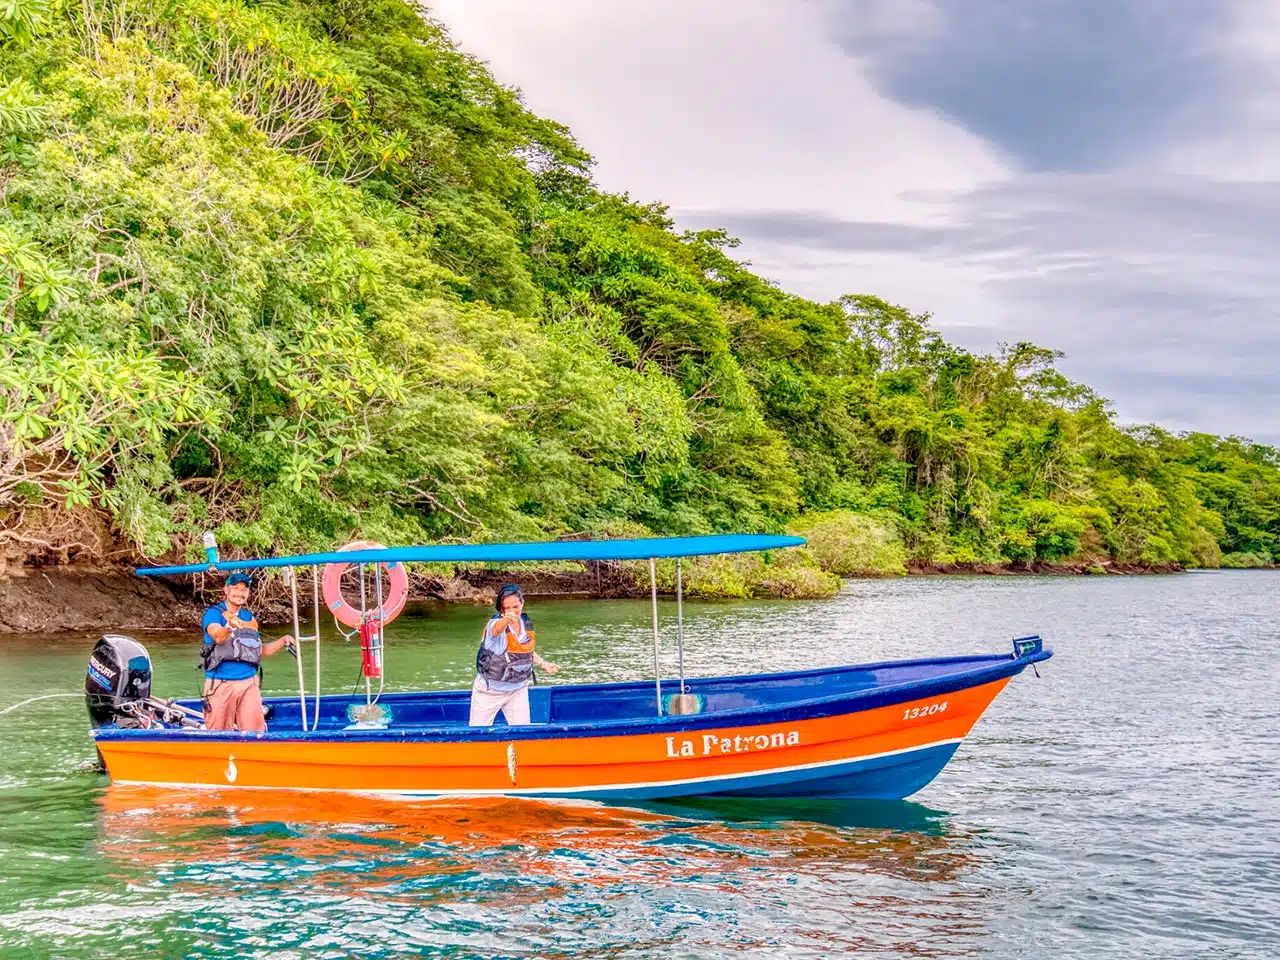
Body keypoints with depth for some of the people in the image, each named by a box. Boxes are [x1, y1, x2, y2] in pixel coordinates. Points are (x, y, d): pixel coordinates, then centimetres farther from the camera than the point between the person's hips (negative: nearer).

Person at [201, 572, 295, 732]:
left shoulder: (250, 618, 15)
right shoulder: (214, 613, -3)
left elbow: (259, 651, 22)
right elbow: (218, 637, -24)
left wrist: (282, 642, 8)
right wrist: (229, 627, -46)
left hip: (249, 683, 5)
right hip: (221, 683, -4)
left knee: (255, 731, 2)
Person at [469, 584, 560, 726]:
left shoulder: (526, 622, -1)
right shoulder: (495, 622, -20)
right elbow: (497, 629, -48)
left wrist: (543, 664, 4)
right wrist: (506, 620, -69)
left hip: (518, 689, 5)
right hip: (490, 690, -4)